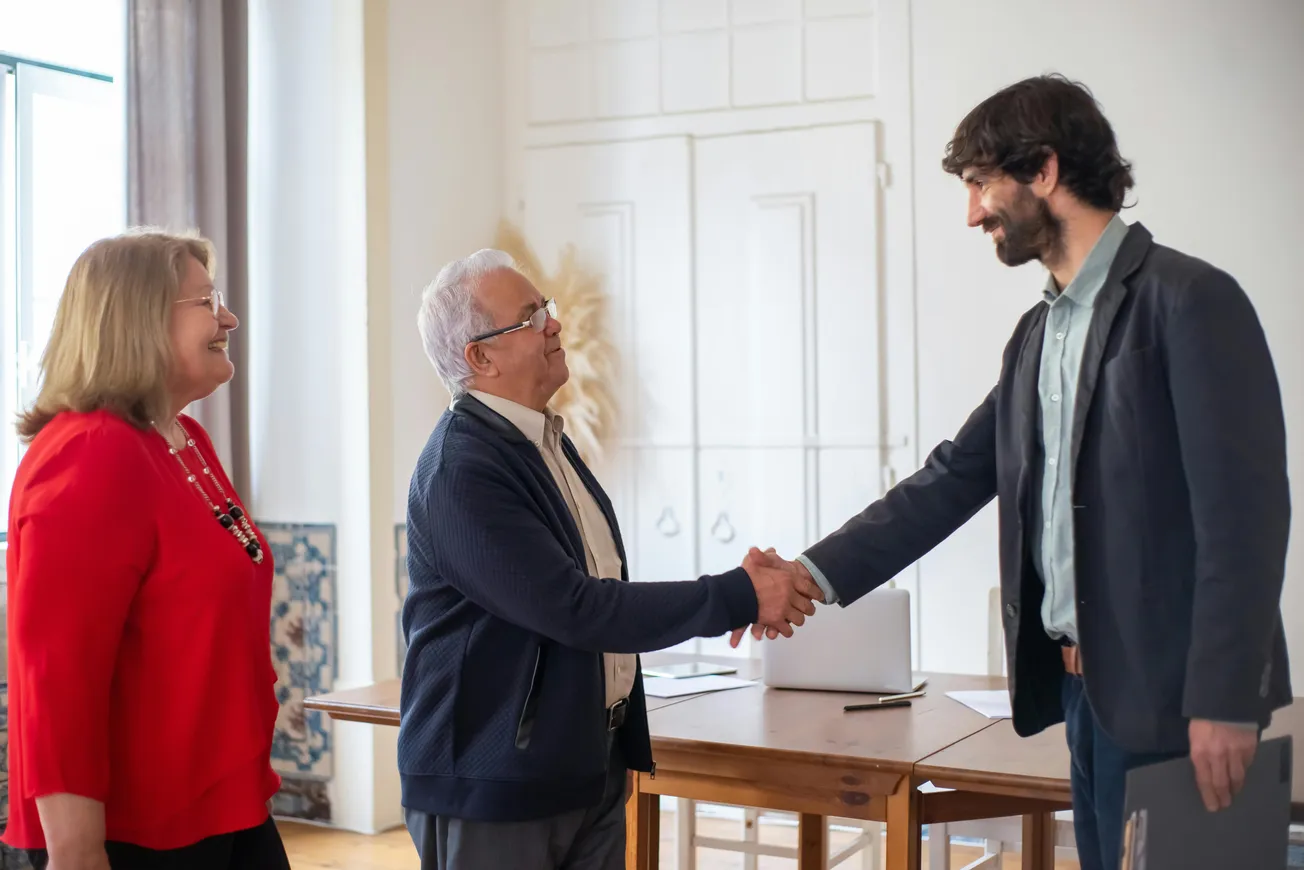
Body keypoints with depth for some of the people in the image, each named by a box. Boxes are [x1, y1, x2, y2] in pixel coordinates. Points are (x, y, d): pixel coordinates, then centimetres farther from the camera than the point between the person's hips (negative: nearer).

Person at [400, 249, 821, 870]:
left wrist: (741, 591, 4)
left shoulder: (544, 438, 11)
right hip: (495, 790, -8)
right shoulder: (461, 472, -20)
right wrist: (739, 597, -20)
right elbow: (575, 610, -25)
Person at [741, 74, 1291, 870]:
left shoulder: (1189, 300, -11)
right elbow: (954, 478, 11)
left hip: (1166, 690, -7)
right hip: (1086, 684, 7)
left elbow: (1244, 511, -15)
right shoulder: (1039, 332, 13)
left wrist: (1224, 701, -18)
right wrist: (817, 575, 2)